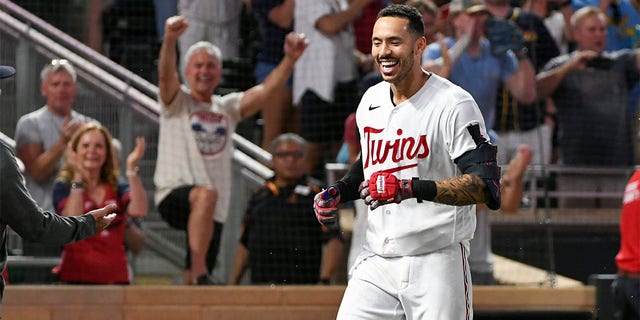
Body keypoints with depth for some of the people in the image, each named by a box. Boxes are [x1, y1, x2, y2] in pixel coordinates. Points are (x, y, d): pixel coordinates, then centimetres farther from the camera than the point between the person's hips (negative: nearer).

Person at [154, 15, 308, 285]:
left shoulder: (228, 108, 19)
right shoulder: (177, 102, 7)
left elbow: (265, 91, 5)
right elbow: (166, 74, -14)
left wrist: (290, 59, -13)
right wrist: (170, 39, -35)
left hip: (214, 212, 6)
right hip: (173, 197, -5)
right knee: (206, 194, -38)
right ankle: (199, 274, -40)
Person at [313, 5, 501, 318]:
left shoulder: (453, 104, -12)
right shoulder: (371, 100, 11)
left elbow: (485, 186, -21)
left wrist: (413, 188, -31)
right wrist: (338, 192, 9)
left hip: (436, 265, -6)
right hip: (376, 261, 6)